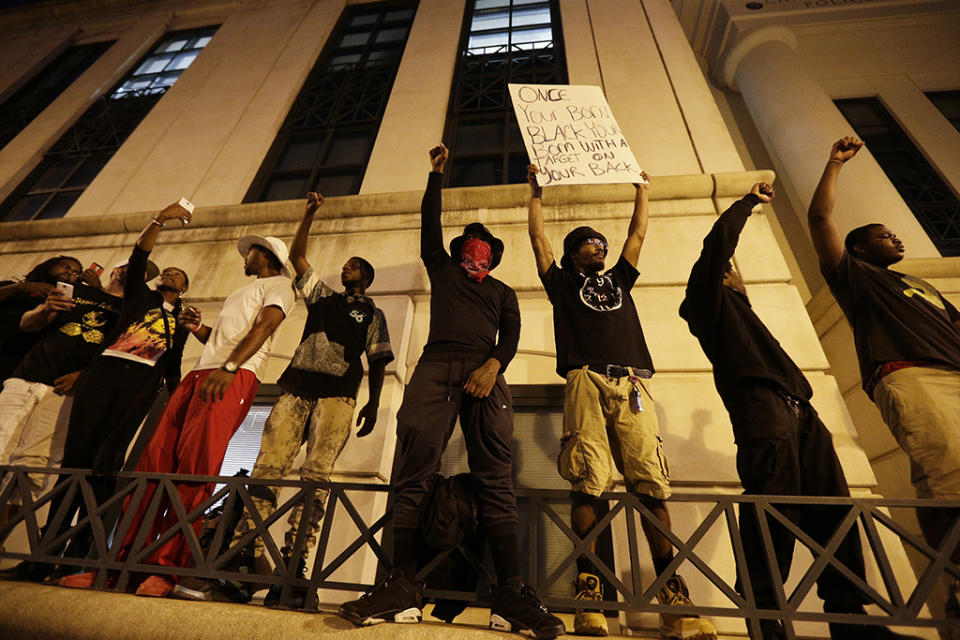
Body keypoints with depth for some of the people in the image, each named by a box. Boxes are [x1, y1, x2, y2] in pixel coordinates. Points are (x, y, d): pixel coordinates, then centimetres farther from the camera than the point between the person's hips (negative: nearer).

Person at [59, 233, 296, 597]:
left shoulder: (278, 285, 9)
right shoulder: (241, 293, 37)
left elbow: (265, 326, -10)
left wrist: (229, 368, -22)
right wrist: (197, 328, 15)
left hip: (236, 377, -8)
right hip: (198, 374, 9)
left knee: (195, 468, -16)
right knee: (155, 461, 0)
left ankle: (166, 569, -13)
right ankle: (117, 560, 5)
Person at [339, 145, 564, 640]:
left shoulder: (503, 292, 28)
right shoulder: (443, 270, 30)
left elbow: (511, 336, 11)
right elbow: (430, 221, 28)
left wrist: (493, 364, -10)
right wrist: (437, 172, 37)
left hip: (485, 373, 0)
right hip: (436, 367, 1)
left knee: (495, 478, -11)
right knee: (412, 472, -12)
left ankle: (511, 597, -14)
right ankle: (402, 587, -11)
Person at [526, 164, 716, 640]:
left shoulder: (618, 280, 34)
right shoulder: (562, 282, 25)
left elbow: (638, 233, 42)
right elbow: (538, 235, 27)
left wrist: (642, 188, 52)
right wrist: (535, 191, 36)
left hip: (632, 385, 3)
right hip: (586, 382, -3)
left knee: (651, 485, -6)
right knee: (587, 484, -12)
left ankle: (673, 599, -3)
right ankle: (589, 591, -8)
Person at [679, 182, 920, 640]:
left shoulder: (737, 311, 36)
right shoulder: (711, 300, 14)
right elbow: (719, 240, 4)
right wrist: (748, 202, 19)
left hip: (797, 409, 9)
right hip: (759, 401, -8)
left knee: (834, 512, 0)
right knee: (773, 508, -17)